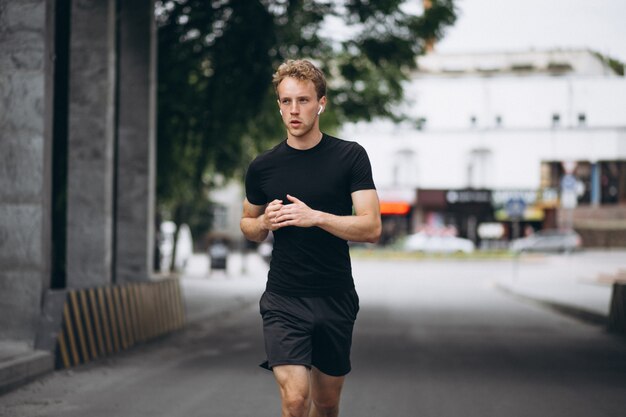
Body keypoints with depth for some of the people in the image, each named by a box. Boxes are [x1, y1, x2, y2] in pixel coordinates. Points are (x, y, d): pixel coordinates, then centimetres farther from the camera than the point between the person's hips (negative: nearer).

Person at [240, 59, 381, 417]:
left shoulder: (350, 156, -2)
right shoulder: (263, 167, 2)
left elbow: (371, 227, -8)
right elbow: (248, 226, 18)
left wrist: (315, 217, -20)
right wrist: (265, 222, -5)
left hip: (336, 300, 1)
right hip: (284, 300, 0)